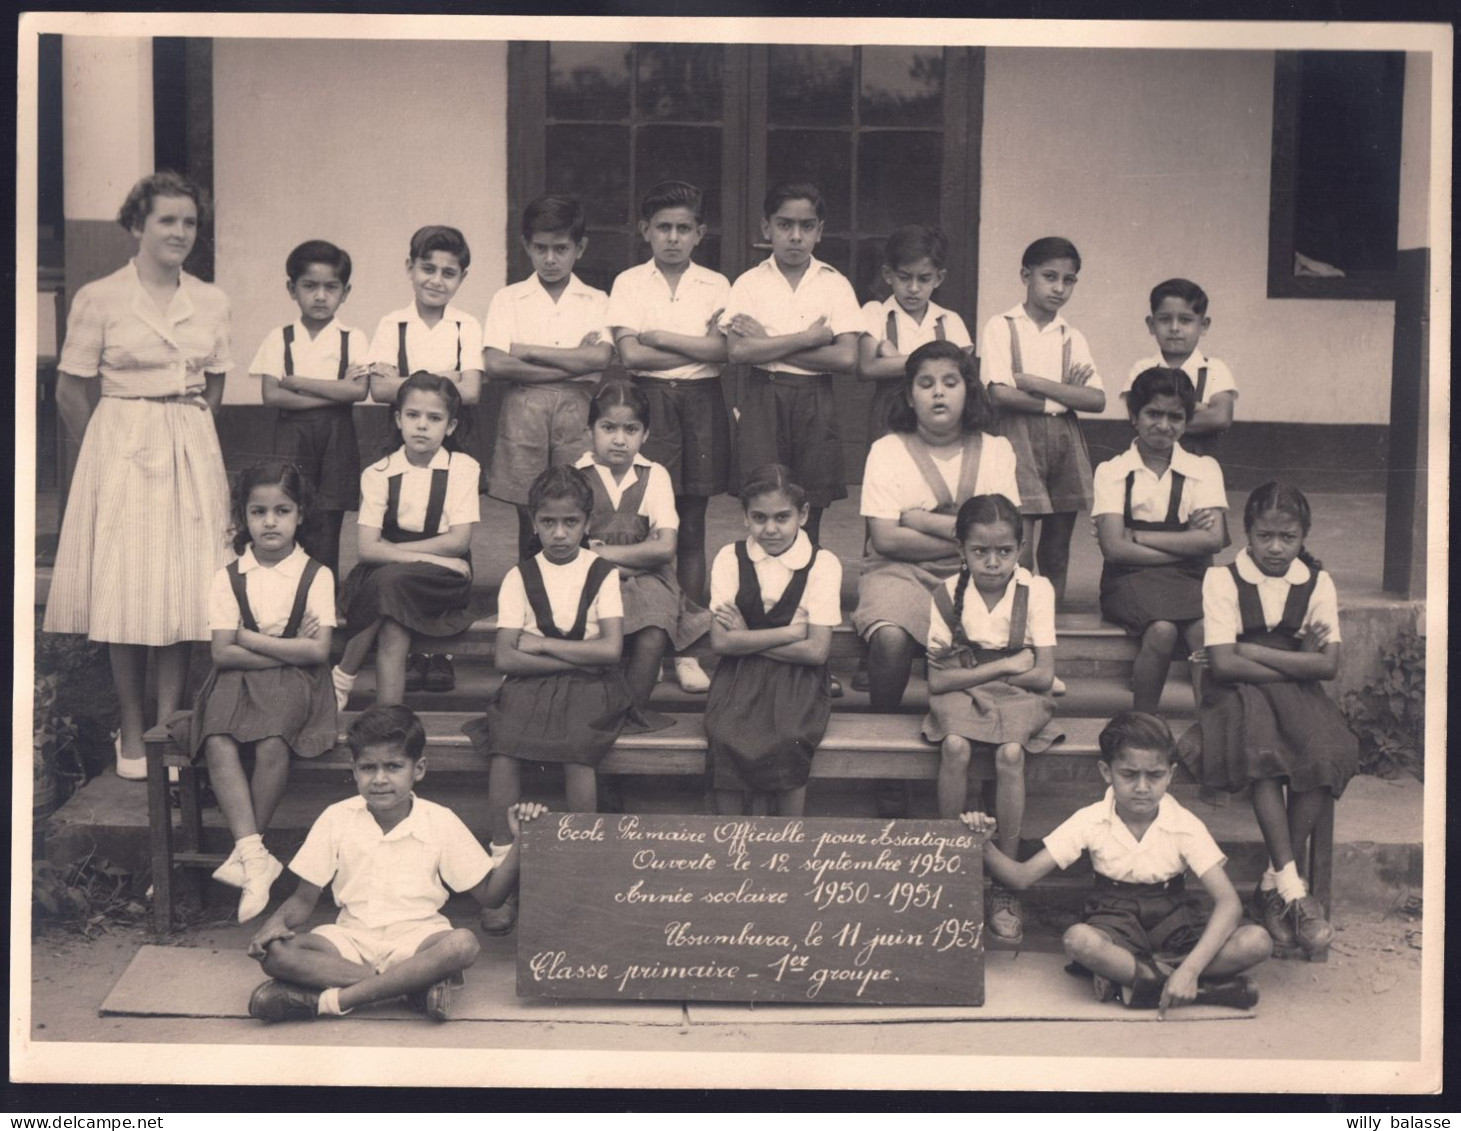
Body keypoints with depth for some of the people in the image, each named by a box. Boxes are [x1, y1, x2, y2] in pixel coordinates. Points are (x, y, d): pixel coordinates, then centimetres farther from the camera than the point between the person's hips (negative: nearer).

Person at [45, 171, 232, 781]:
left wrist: (187, 437, 12)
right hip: (119, 449, -3)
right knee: (125, 589, -1)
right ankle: (132, 732, 9)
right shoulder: (98, 299, -4)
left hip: (193, 453, 3)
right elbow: (71, 392, 1)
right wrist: (113, 449, 4)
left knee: (185, 587, 1)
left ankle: (169, 726, 10)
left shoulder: (211, 302, 7)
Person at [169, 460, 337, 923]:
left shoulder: (316, 575, 2)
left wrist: (251, 639, -7)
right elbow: (223, 653, -2)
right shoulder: (229, 577, 8)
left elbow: (318, 651, -9)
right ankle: (255, 855, -34)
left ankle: (243, 853, -17)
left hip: (295, 682, -2)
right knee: (218, 743, -28)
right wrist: (287, 649, -8)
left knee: (272, 744, -31)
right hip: (239, 679, 2)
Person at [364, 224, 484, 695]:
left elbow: (470, 392, -9)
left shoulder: (466, 328, 4)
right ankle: (407, 652, 8)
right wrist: (439, 380, -12)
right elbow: (379, 389, -9)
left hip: (451, 445, 0)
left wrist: (409, 382, -10)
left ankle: (441, 653, 9)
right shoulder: (392, 326, 4)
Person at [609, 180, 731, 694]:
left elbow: (721, 349, -6)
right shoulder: (629, 283, 5)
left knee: (692, 527, 3)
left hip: (701, 403, 2)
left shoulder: (715, 285, 9)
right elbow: (630, 354, -7)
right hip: (648, 402, -1)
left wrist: (659, 336, -7)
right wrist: (696, 349, -5)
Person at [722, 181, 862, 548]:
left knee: (808, 517, 3)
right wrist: (808, 338, -9)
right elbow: (737, 351, -10)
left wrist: (768, 345, -7)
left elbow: (846, 358, -7)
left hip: (815, 401, 1)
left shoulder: (835, 284, 5)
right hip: (763, 399, -1)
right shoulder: (749, 283, 5)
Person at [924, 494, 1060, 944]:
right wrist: (1004, 665, -15)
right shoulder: (948, 595, -3)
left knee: (1010, 752, -31)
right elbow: (937, 680, -8)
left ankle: (1006, 885, -21)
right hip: (960, 695, 1)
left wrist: (969, 668, -9)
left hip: (1018, 696, -1)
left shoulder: (1036, 591, -5)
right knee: (956, 746, -31)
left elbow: (1042, 675, -9)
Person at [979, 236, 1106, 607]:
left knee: (1057, 548, 8)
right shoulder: (1002, 327, 0)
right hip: (1020, 437, -5)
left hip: (1065, 440, 5)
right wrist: (1064, 395, -4)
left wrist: (1036, 383, -9)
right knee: (1019, 549, -9)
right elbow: (1000, 393, -13)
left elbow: (1097, 400, -1)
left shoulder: (1072, 338, 12)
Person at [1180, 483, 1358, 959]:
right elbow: (1224, 663, -13)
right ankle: (1292, 889, -31)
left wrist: (1257, 653, -10)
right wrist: (1297, 664, -9)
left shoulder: (1317, 583, 6)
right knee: (1264, 753, -34)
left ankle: (1273, 885, -18)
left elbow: (1329, 664, -6)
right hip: (1239, 692, -2)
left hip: (1298, 693, 3)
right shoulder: (1222, 580, -2)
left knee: (1326, 755, -28)